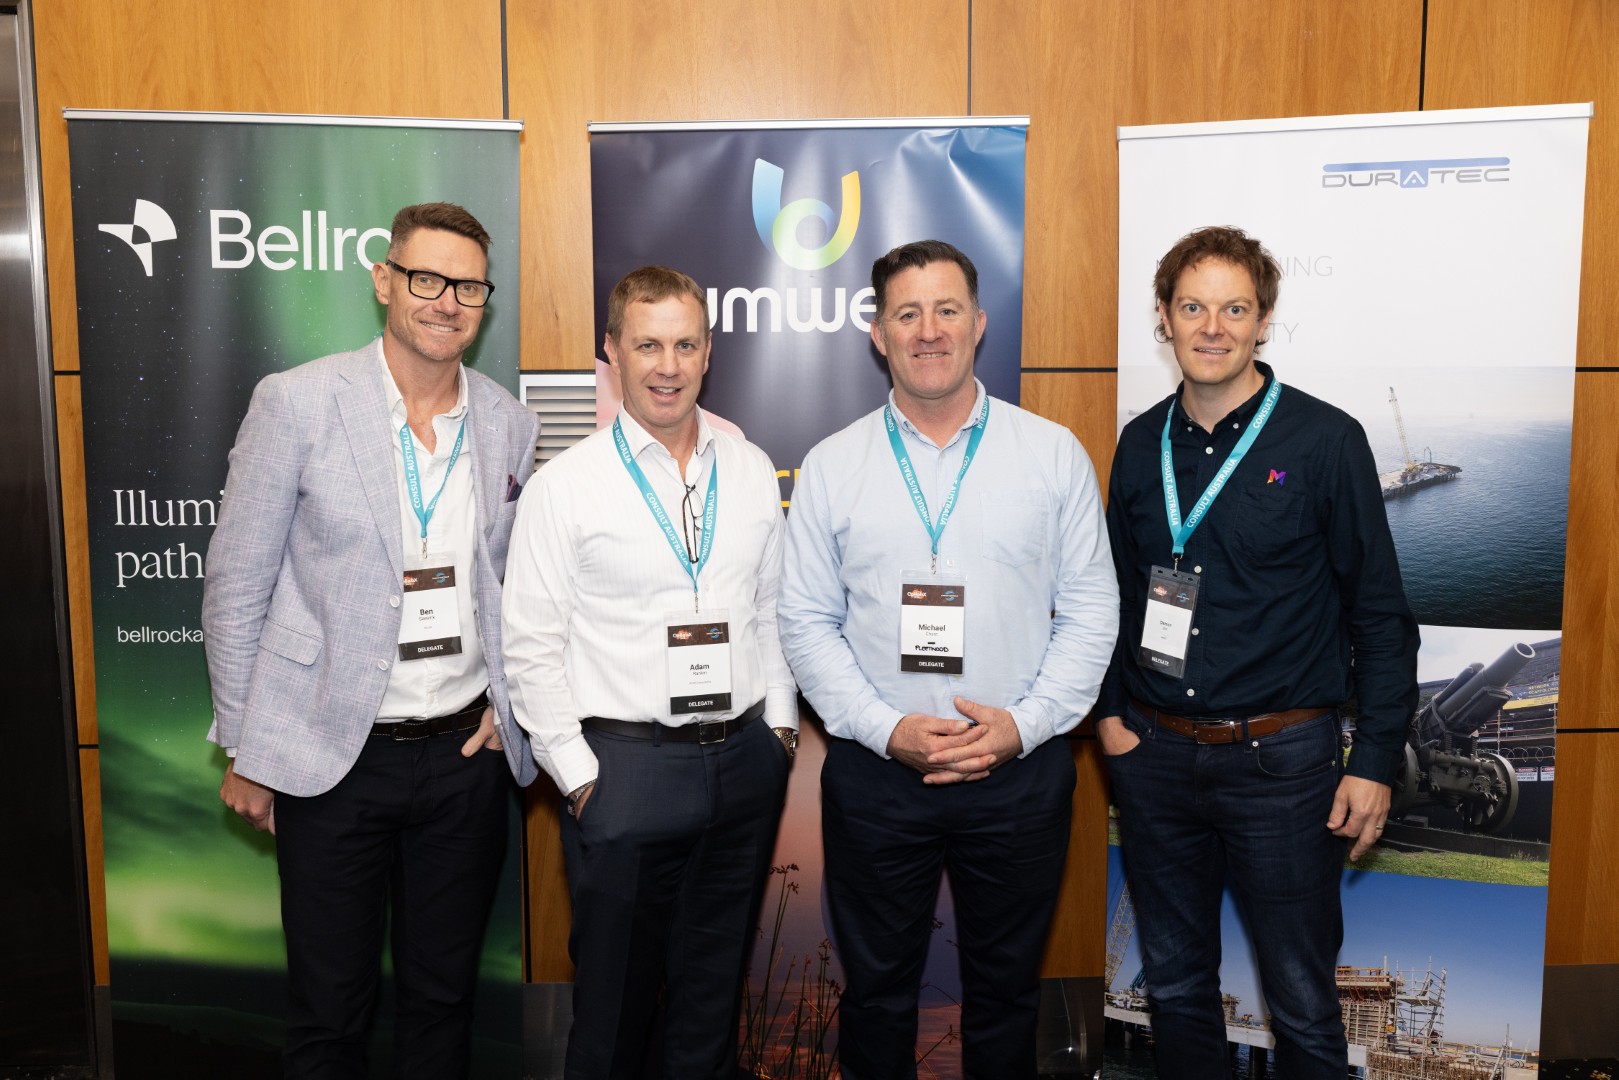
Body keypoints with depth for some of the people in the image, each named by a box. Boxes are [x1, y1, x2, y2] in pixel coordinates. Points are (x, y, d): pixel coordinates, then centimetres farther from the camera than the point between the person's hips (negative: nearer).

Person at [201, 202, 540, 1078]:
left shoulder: (511, 423, 4)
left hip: (467, 750, 3)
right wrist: (245, 750, -2)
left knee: (443, 996, 16)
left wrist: (509, 699, 4)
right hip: (332, 760, -3)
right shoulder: (296, 403, -7)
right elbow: (235, 586, -3)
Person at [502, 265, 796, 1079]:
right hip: (626, 764, -3)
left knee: (713, 984, 19)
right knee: (616, 992, 12)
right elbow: (531, 649, -7)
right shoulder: (564, 486, -7)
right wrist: (578, 775, -8)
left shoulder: (751, 470, 5)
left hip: (745, 760, 4)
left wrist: (780, 722, 7)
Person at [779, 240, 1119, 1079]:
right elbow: (806, 622, 0)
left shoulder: (1054, 454, 1)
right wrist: (887, 729, -12)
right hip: (874, 768, 0)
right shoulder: (831, 466, 1)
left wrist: (1025, 723, -11)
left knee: (1005, 993, 16)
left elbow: (1091, 612, 1)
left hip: (1020, 770, 0)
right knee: (877, 992, 15)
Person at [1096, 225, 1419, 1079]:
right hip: (1155, 753, 4)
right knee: (1173, 981, 17)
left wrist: (1375, 759, -7)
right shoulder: (1141, 443, 5)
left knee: (1301, 998, 8)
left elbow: (1380, 612, -4)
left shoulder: (1325, 441, -7)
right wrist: (1110, 708, 7)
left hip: (1281, 758, -3)